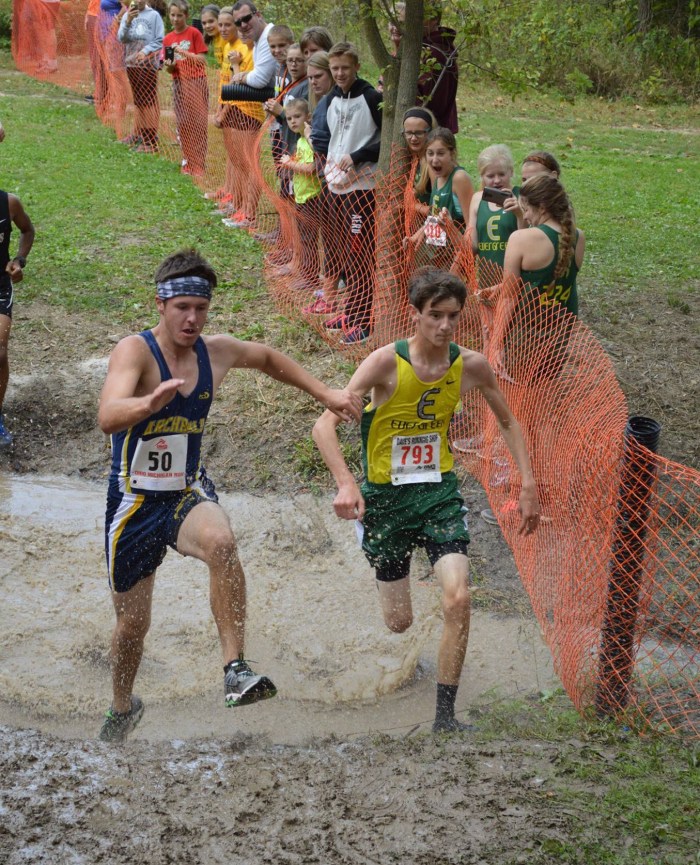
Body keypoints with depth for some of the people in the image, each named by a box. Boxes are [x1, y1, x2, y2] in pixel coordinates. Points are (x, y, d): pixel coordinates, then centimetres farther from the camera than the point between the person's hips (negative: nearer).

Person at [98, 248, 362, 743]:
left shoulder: (217, 352, -3)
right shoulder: (135, 351, -19)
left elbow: (269, 359, 20)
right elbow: (108, 417, -38)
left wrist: (326, 394, 14)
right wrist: (150, 403, -59)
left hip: (189, 494, 2)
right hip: (135, 503, -2)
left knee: (220, 541, -34)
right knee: (133, 623, 11)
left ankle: (236, 670, -32)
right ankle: (124, 707, 42)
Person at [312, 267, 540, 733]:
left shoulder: (471, 365, -7)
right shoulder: (387, 362, -18)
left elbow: (509, 423, 11)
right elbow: (326, 424, -23)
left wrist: (528, 484, 2)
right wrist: (347, 483, -37)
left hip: (440, 489, 2)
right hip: (385, 494, -2)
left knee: (458, 598, -18)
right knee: (399, 622, 7)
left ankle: (445, 715, -4)